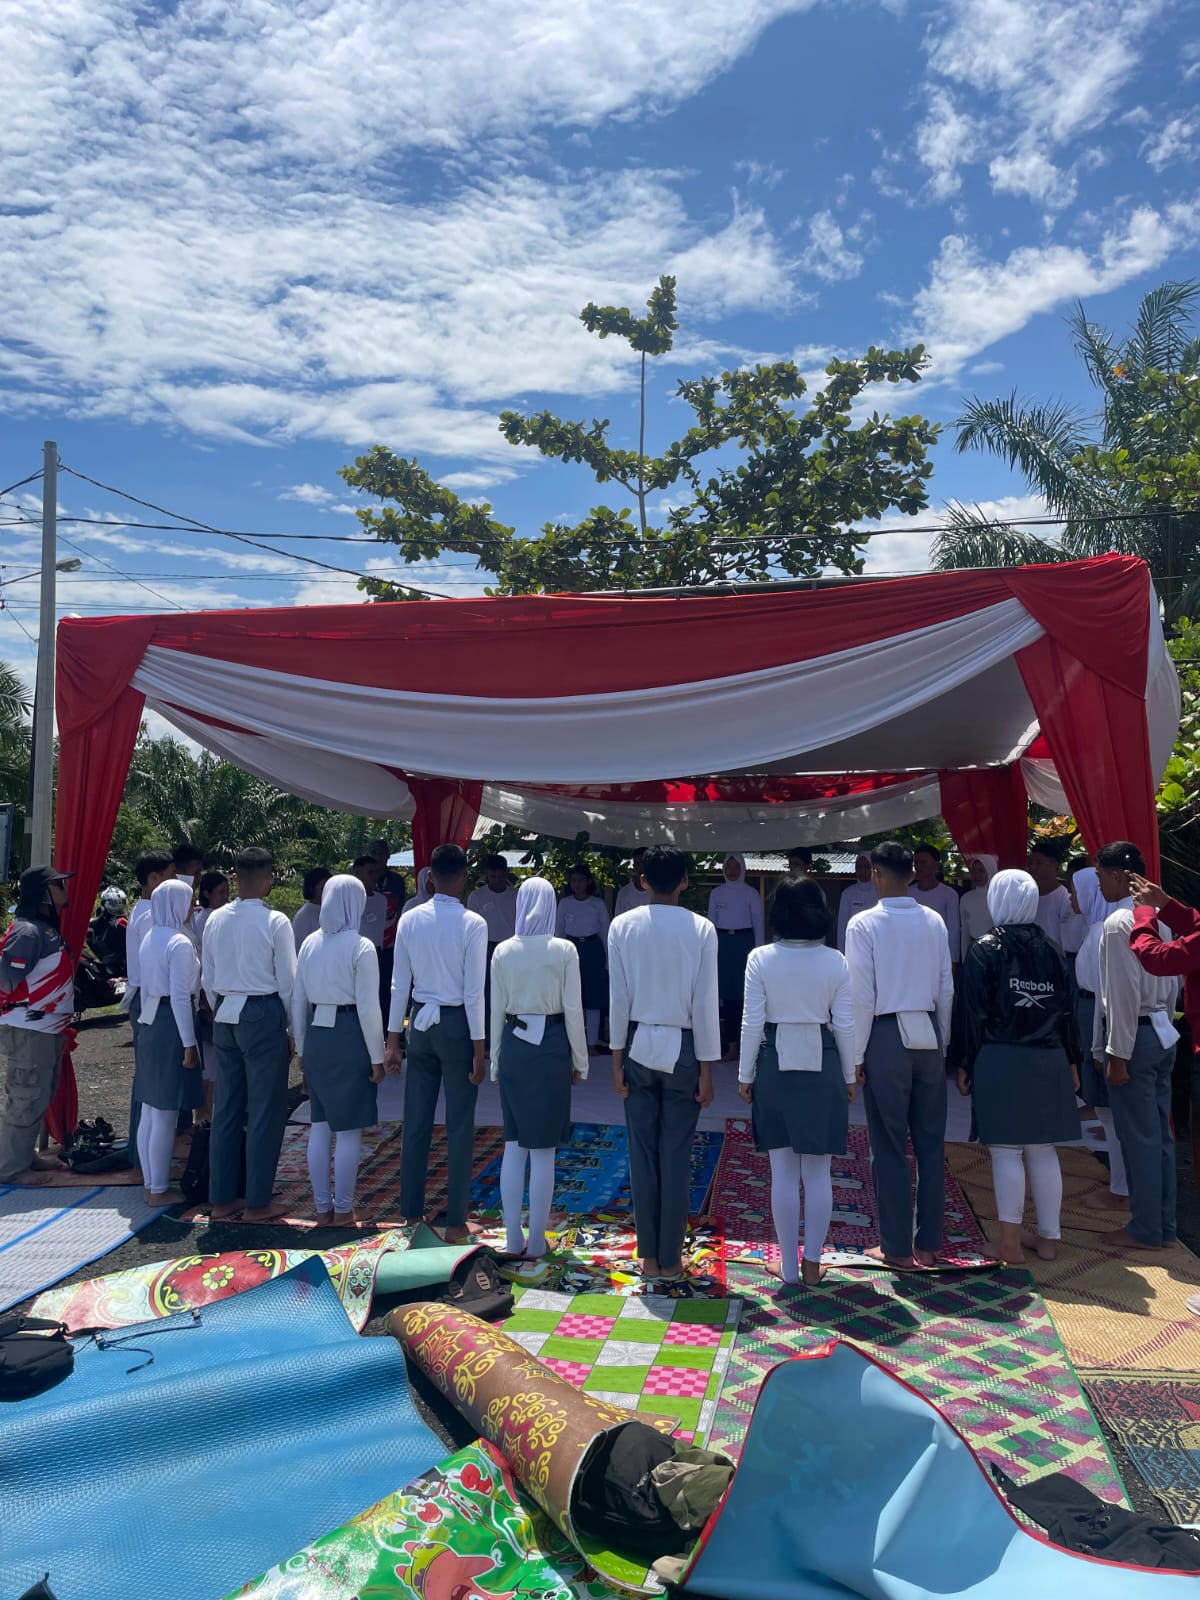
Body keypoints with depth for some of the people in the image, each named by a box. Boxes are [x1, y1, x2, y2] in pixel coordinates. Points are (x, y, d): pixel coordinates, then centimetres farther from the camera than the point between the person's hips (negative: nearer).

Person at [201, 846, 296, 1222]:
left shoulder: (215, 919, 4)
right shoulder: (275, 922, -13)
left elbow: (207, 979, 9)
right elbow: (287, 982, -10)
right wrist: (294, 1029, 1)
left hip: (224, 1014, 6)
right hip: (263, 1015, -6)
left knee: (226, 1107, 13)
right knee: (265, 1110, 4)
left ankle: (221, 1198, 22)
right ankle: (257, 1203, 11)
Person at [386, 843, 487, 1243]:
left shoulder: (410, 920, -1)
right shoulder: (472, 924, -13)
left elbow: (400, 984, 1)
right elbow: (473, 991, -13)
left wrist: (393, 1040, 8)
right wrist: (479, 1048, -7)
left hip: (420, 1022, 4)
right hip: (457, 1024, -4)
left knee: (416, 1122, 14)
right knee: (459, 1127, 6)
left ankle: (411, 1210, 25)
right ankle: (455, 1222, 12)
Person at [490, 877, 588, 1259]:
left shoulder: (503, 951, 1)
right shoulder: (564, 950, -7)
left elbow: (497, 1010, 5)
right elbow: (573, 1010, -7)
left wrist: (496, 1061, 15)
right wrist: (579, 1061, 4)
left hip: (513, 1045, 3)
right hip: (551, 1045, -3)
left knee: (514, 1146, 13)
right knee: (543, 1151, 5)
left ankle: (513, 1239, 19)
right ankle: (536, 1242, 12)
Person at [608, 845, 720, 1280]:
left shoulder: (622, 926, -5)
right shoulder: (701, 929, -9)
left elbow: (618, 998, -3)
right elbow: (705, 1003, -7)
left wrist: (617, 1059, 4)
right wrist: (706, 1069, -1)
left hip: (638, 1047, 1)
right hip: (683, 1048, -1)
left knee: (643, 1154, 9)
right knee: (676, 1155, 6)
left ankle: (649, 1256, 17)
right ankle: (670, 1257, 15)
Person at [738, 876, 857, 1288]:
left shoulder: (760, 959, -8)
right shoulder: (835, 961, -4)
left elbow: (752, 1022, -7)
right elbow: (844, 1025, -1)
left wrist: (745, 1074, 2)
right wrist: (849, 1075, 10)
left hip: (775, 1067, -1)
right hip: (822, 1067, 1)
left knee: (783, 1172, 8)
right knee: (818, 1172, 11)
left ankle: (790, 1267, 15)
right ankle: (812, 1261, 16)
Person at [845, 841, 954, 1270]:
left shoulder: (864, 924, -11)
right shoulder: (934, 921, 2)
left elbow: (862, 995, -11)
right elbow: (946, 988, 5)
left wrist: (856, 1055, -4)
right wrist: (941, 1041, 16)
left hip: (887, 1036, -4)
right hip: (928, 1035, 4)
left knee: (890, 1146, 5)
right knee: (931, 1142, 12)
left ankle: (897, 1247, 13)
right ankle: (928, 1243, 21)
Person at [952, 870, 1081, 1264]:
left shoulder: (985, 951, -7)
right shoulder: (1051, 951, 5)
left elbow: (971, 1012, -9)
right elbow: (1067, 1011, 9)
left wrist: (964, 1065, -3)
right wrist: (1072, 1062, 18)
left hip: (1000, 1062, -4)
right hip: (1048, 1063, 4)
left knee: (1007, 1151, -1)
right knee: (1043, 1151, 11)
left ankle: (1011, 1242, 1)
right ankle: (1049, 1238, 17)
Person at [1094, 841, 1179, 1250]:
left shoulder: (1118, 923, -17)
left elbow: (1123, 994, -20)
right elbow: (1172, 984, 15)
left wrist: (1118, 1054, -16)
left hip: (1134, 1035, -9)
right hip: (1162, 1033, 9)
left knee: (1138, 1137, 2)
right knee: (1160, 1134, 15)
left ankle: (1145, 1231, 12)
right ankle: (1164, 1226, 25)